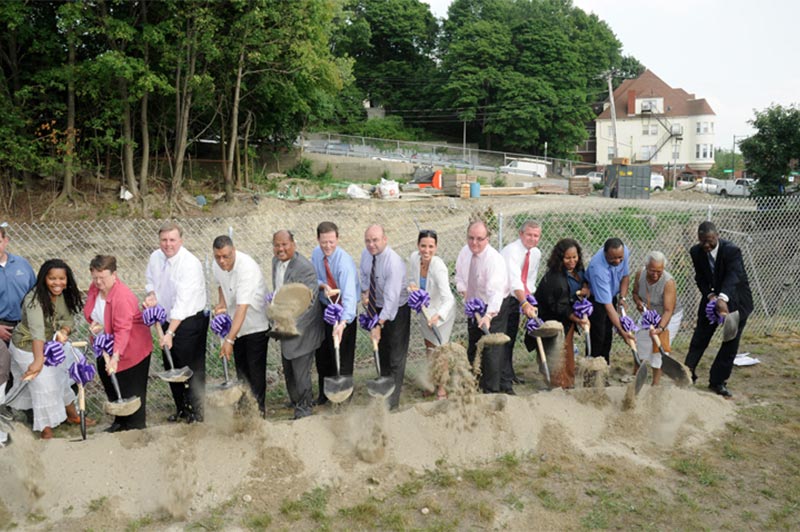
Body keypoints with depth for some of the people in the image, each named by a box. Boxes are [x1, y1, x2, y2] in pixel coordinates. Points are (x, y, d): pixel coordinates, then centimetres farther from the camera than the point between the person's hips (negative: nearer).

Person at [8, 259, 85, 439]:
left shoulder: (64, 294, -14)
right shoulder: (35, 299, -36)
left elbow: (68, 318, -10)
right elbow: (37, 330, -50)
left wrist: (64, 332, -33)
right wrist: (38, 360, -62)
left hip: (52, 344, 7)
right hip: (29, 348, -7)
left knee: (62, 378, 20)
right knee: (44, 386, -2)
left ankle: (72, 415, 41)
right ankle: (46, 430, 16)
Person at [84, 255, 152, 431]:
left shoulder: (122, 296, -30)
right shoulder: (95, 288, -5)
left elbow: (123, 330, -33)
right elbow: (89, 310, 13)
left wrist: (115, 357, -39)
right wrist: (94, 323, -9)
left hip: (131, 348, -9)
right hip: (106, 347, 9)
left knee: (132, 390, 1)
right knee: (110, 385, 18)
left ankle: (136, 427, 16)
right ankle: (120, 422, 35)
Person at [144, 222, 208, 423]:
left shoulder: (190, 264, -25)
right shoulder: (155, 257, -2)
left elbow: (183, 302, -29)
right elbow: (150, 280, 18)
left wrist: (170, 333, -32)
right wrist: (151, 295, -6)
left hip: (190, 321, -7)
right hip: (168, 319, 7)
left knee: (193, 367, -2)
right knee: (171, 366, 17)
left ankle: (196, 410, 16)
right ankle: (181, 408, 34)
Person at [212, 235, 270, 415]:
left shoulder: (247, 268, -33)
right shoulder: (217, 266, -9)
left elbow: (242, 308, -37)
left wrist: (229, 339, -41)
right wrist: (222, 303, -3)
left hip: (255, 324, -7)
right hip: (236, 323, 7)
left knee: (255, 368, -2)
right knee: (240, 365, 14)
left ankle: (258, 407, 12)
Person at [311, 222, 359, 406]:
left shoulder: (344, 262, -30)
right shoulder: (316, 254, -9)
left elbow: (349, 295, -40)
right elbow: (314, 278, 4)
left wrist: (343, 323, -54)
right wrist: (323, 286, -22)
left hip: (343, 310, -6)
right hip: (324, 306, 6)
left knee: (342, 354, 2)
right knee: (321, 351, 16)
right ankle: (324, 392, 36)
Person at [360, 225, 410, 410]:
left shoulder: (394, 263, -31)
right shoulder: (366, 254, -9)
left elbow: (391, 299, -34)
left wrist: (379, 325, -38)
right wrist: (365, 292, -5)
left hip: (396, 310, -7)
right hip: (375, 306, 7)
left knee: (396, 356, 0)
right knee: (381, 350, 22)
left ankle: (392, 401, 11)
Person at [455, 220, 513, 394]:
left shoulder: (494, 259, -30)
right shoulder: (464, 252, -8)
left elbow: (496, 292, -40)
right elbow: (459, 276, 10)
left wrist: (488, 316, -52)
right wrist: (464, 291, -9)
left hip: (495, 307, -7)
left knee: (492, 348, -9)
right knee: (473, 346, 18)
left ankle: (492, 390, 2)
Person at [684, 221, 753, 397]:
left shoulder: (732, 250, -27)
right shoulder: (696, 252, -13)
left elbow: (733, 276, -40)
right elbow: (700, 278, -7)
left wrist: (723, 299, -57)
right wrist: (710, 295, -26)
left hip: (735, 300, -3)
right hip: (711, 297, 3)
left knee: (731, 343, 2)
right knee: (699, 338, 8)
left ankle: (717, 381, 15)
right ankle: (687, 374, 21)